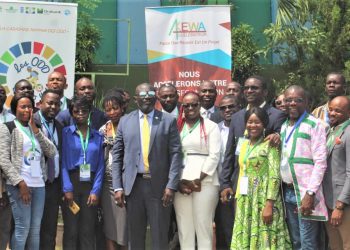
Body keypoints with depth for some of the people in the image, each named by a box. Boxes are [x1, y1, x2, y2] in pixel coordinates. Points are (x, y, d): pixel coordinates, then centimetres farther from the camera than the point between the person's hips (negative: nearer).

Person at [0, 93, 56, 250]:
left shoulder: (36, 129, 18)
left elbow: (52, 152, 5)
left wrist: (36, 130, -2)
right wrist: (20, 182, -15)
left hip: (39, 184, 5)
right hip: (19, 184, -5)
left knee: (36, 228, 6)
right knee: (23, 227, -8)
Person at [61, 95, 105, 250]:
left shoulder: (98, 136, 8)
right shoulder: (66, 133, 2)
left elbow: (100, 166, 5)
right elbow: (63, 162, -3)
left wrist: (96, 190, -6)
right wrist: (67, 188, -12)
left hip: (90, 184, 2)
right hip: (71, 182, -2)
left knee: (88, 230, 4)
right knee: (71, 230, 1)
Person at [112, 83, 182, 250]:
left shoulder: (168, 121, 3)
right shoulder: (125, 121, 9)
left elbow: (175, 154, -2)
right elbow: (117, 155, 7)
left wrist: (171, 186, -11)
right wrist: (118, 187, 0)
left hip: (159, 185, -2)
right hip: (133, 184, 2)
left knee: (160, 237, 4)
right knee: (134, 236, 10)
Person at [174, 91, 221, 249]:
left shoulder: (211, 126, 4)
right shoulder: (176, 126, 13)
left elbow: (214, 156, -4)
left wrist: (198, 180, -10)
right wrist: (178, 181, -4)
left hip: (205, 182, -3)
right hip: (180, 184, 3)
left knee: (204, 225, -3)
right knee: (184, 226, 4)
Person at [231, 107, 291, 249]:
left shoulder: (269, 144, -6)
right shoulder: (244, 145, 14)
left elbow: (274, 176, -13)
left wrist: (269, 205, -20)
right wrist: (237, 199, 11)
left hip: (263, 200, -7)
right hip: (245, 202, 7)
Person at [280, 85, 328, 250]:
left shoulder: (314, 125, -7)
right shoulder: (284, 127, 13)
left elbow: (320, 162, -13)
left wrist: (310, 194, -18)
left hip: (305, 192, -6)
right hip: (287, 191, 6)